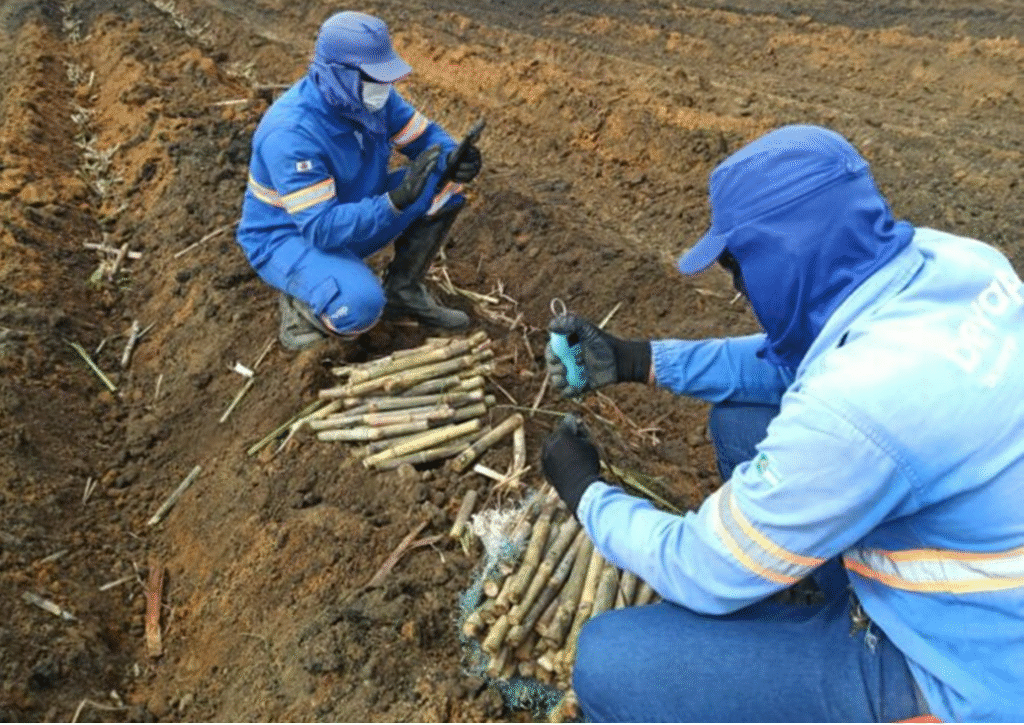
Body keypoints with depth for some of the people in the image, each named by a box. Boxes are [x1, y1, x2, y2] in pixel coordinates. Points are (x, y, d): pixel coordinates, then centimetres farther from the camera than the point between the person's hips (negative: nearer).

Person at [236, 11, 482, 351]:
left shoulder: (371, 96, -12)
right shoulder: (291, 134, -33)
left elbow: (426, 136, -2)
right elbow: (322, 228, -36)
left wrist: (454, 160, -25)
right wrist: (396, 201, -46)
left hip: (352, 215, 7)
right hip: (286, 236, -7)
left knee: (445, 184, -8)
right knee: (360, 305, -37)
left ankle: (403, 290, 5)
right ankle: (300, 304, -1)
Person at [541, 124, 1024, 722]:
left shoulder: (854, 406, -36)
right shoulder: (939, 259, -10)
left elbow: (704, 575, -20)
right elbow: (786, 360, 8)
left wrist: (585, 490, -4)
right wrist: (635, 360, 4)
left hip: (963, 676, -8)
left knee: (608, 664, -13)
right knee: (740, 417, 12)